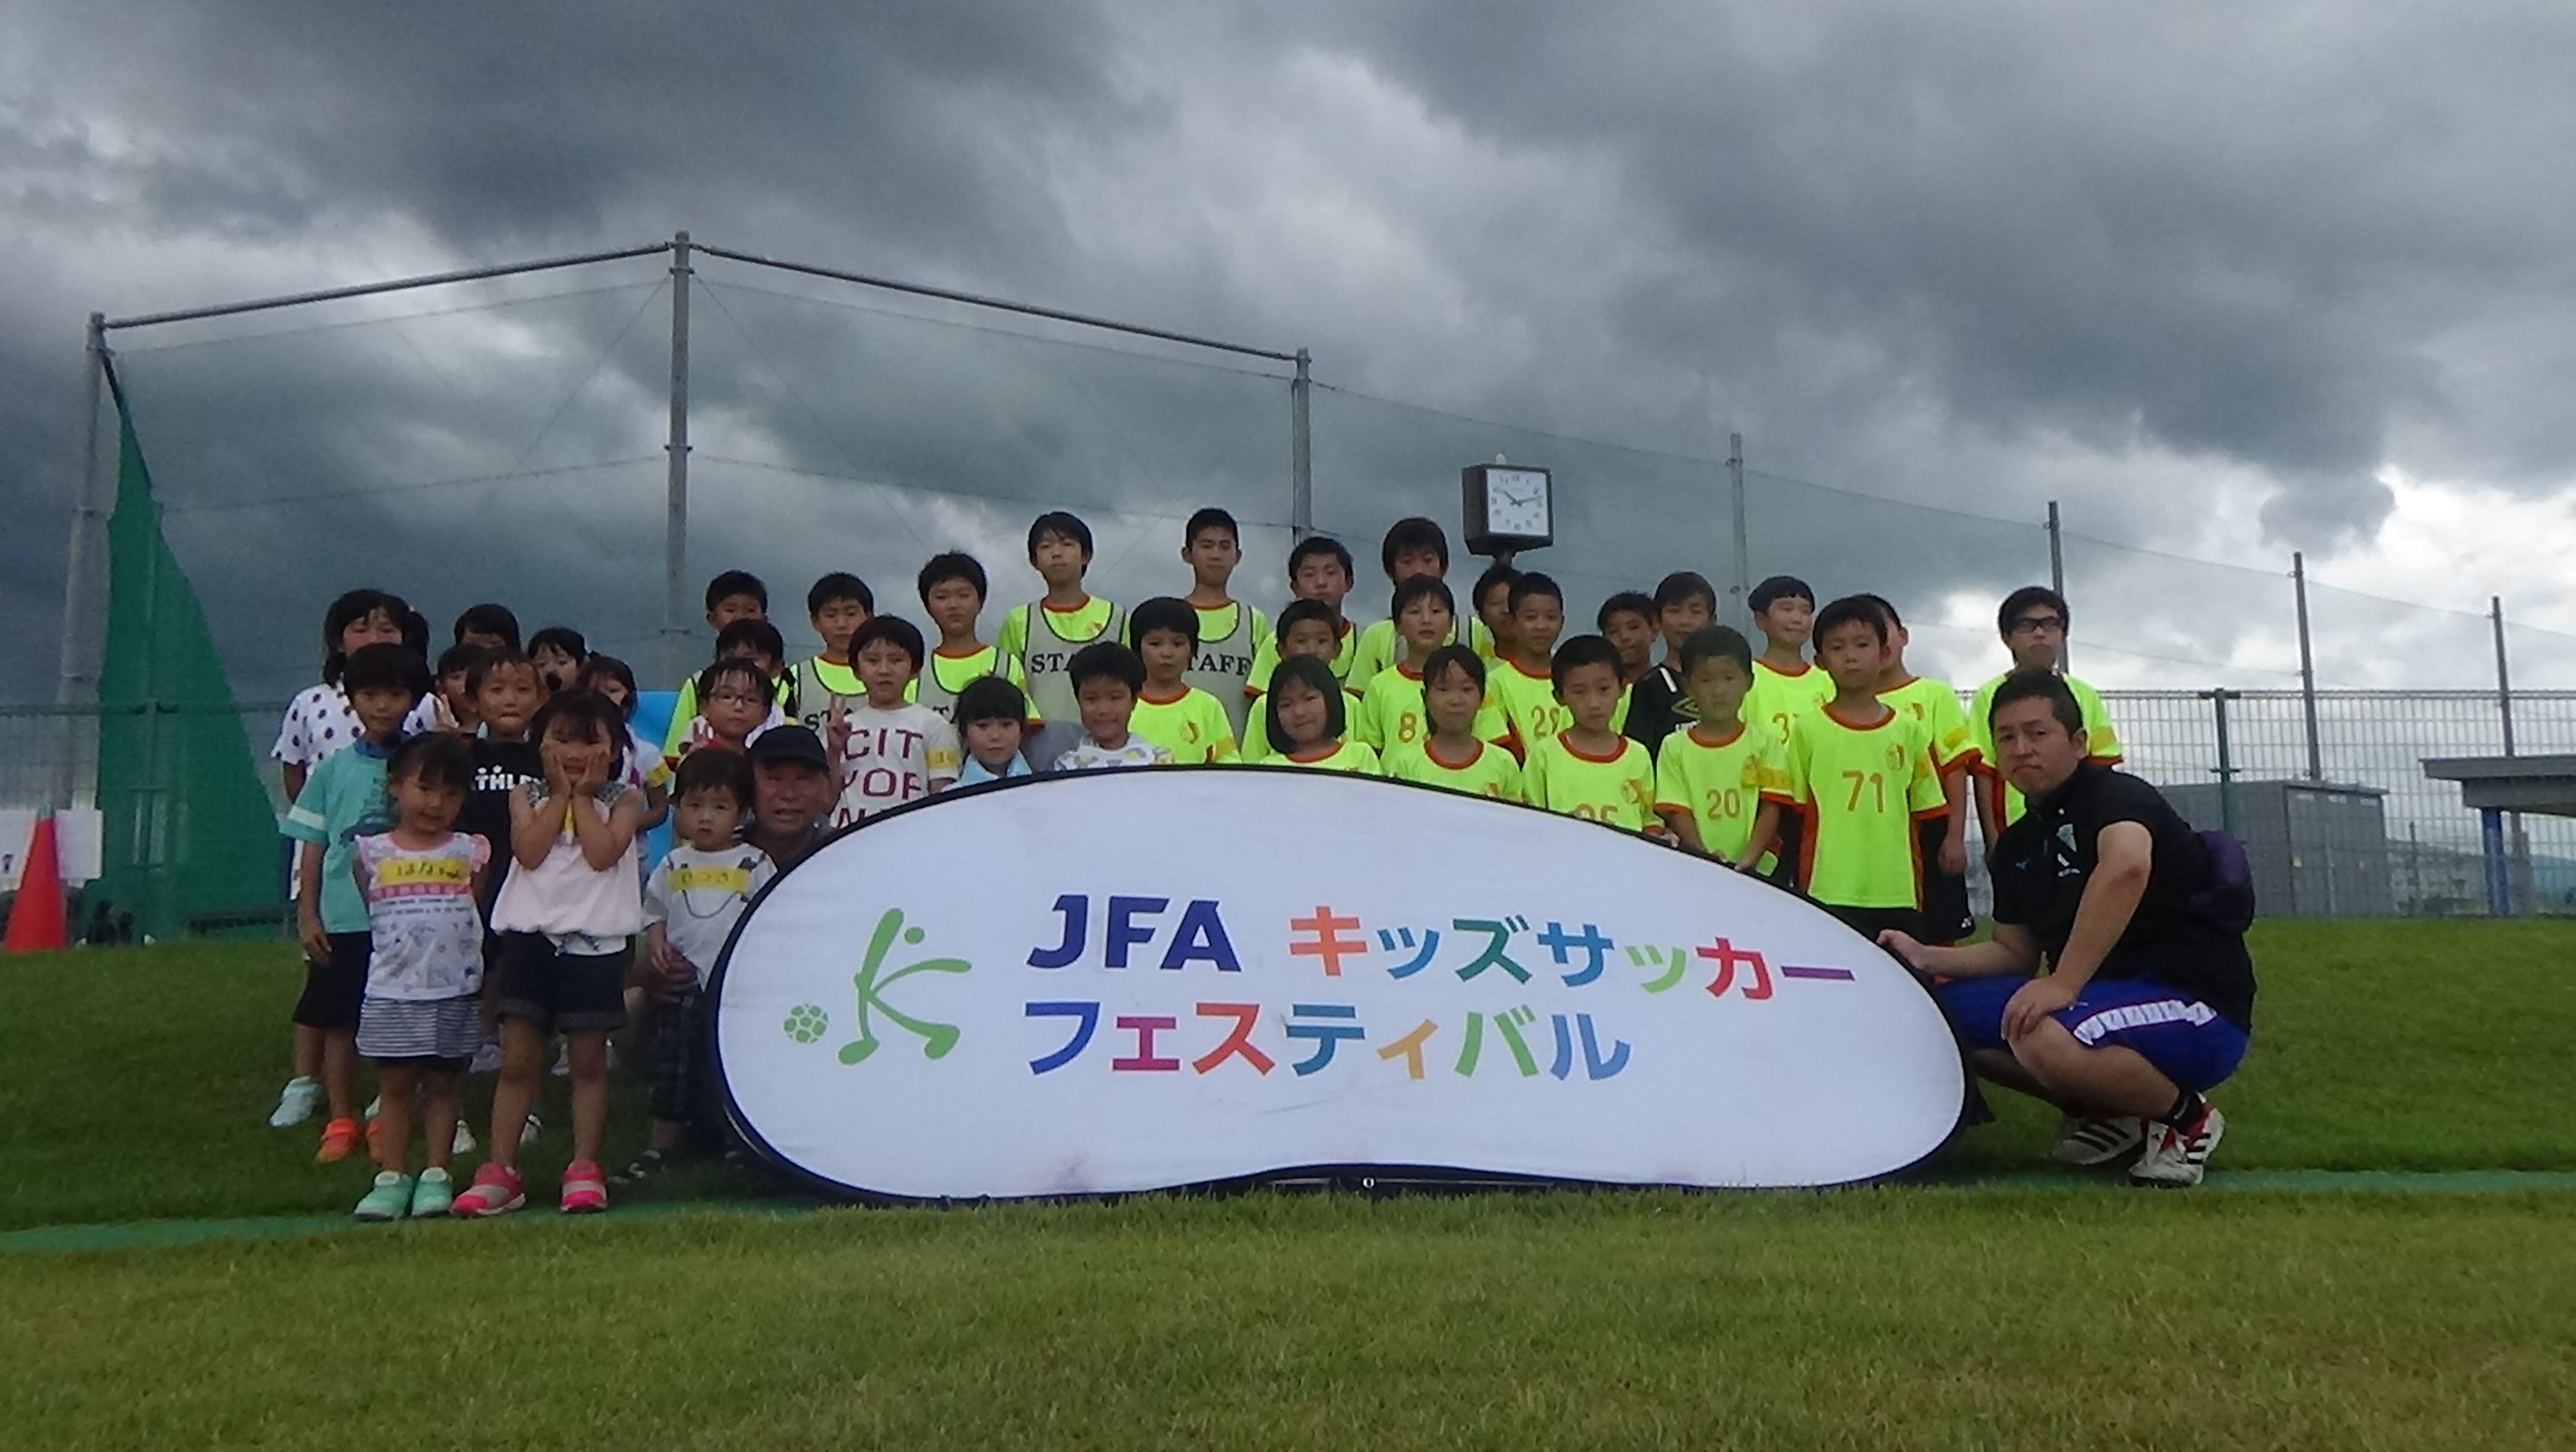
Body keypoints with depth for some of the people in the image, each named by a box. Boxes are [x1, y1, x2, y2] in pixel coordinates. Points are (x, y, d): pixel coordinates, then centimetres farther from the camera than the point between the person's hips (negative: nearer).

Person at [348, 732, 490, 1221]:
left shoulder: (471, 853, 3)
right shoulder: (371, 853, 3)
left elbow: (476, 910, 8)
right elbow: (369, 912, 10)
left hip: (455, 993, 0)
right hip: (390, 993, 0)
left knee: (441, 1086, 8)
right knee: (395, 1087, 6)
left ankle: (436, 1176, 13)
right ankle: (391, 1177, 12)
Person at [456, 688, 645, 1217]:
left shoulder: (621, 801, 4)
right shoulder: (528, 797, 9)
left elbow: (602, 854, -13)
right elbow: (529, 852, -8)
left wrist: (583, 795, -5)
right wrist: (561, 793, -5)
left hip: (596, 941, -1)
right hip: (531, 938, 1)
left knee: (589, 1059, 4)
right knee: (518, 1060, 3)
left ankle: (584, 1169, 12)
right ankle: (499, 1171, 9)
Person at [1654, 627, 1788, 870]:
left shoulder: (1765, 744, 7)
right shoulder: (1675, 747, 6)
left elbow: (1770, 809, 0)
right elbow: (1677, 813, 0)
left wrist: (1749, 858, -14)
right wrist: (1704, 857, -15)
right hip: (1694, 871, 0)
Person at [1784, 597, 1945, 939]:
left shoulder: (1909, 730, 7)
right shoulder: (1806, 729, 1)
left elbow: (1920, 817, 10)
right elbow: (1794, 815, 4)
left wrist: (1921, 893, 8)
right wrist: (1798, 893, 0)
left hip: (1899, 897, 3)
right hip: (1830, 896, -3)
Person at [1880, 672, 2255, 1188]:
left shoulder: (2116, 795, -14)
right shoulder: (2015, 846, 11)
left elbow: (2126, 867, -38)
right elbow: (2015, 952, 19)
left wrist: (2064, 983, -39)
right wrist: (1930, 958, 2)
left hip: (2198, 1008, -8)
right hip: (2102, 999, 9)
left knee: (2046, 1039, -35)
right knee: (1949, 1013, 0)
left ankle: (2186, 1118, -6)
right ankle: (2109, 1113, 12)